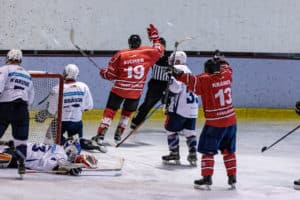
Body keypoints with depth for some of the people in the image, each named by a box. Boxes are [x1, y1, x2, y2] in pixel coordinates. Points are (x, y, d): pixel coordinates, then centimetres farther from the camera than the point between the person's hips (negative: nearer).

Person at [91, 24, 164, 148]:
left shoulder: (121, 55, -8)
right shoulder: (147, 52, -5)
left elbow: (111, 74, -3)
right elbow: (159, 50, 15)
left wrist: (103, 73, 18)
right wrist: (154, 37, 25)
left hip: (120, 89, -2)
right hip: (135, 92, 2)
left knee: (110, 111, 3)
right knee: (127, 112, 22)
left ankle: (100, 136, -6)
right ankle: (118, 136, 24)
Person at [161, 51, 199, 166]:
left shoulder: (177, 69, -8)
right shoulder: (187, 71, 23)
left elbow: (176, 86, -21)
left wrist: (167, 95, -10)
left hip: (180, 106, -8)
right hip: (192, 107, 8)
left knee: (171, 129, 5)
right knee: (189, 131, 11)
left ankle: (174, 154, 8)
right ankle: (193, 155, 3)